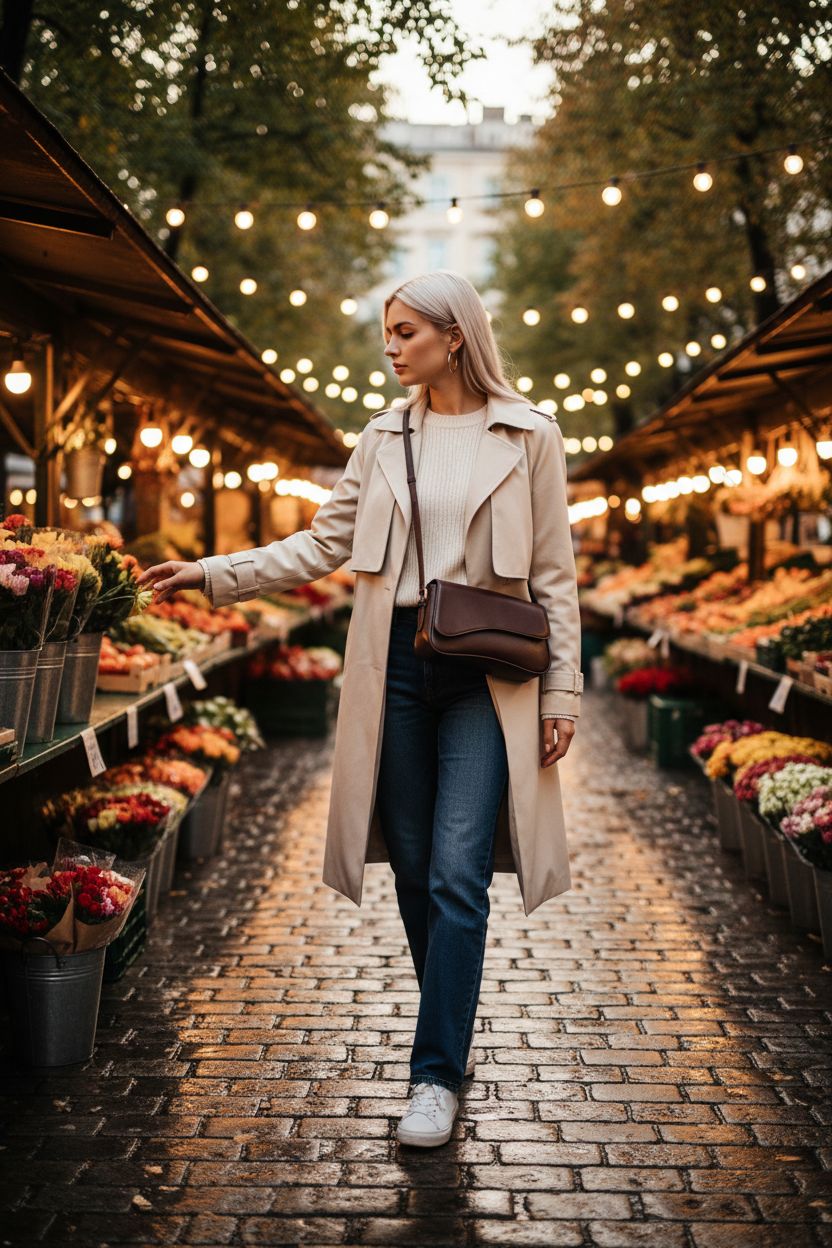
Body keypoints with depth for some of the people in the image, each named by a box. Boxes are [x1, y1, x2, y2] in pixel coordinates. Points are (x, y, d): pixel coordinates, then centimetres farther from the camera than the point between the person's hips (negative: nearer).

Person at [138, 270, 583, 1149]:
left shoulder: (528, 438, 1)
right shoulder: (384, 438, 10)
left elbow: (553, 575, 2)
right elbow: (323, 546, 11)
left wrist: (562, 690, -2)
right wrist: (214, 574, 3)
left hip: (485, 674, -4)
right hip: (396, 666, 4)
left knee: (457, 874, -10)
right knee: (415, 868, 9)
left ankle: (437, 1075, -3)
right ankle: (451, 1035, 28)